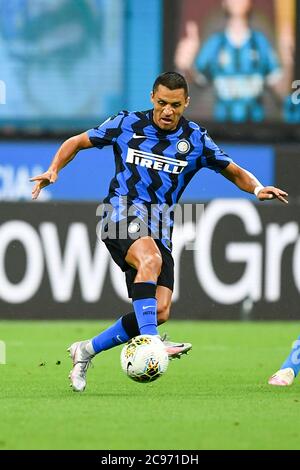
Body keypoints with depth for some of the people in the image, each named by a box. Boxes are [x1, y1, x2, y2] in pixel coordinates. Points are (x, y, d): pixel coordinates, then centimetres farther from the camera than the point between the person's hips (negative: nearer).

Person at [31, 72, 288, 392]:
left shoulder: (196, 140, 7)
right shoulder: (127, 124, 3)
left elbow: (236, 173, 15)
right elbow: (77, 142, 14)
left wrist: (257, 188, -6)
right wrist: (53, 170, -3)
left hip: (159, 230, 3)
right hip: (122, 214, -3)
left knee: (160, 311, -10)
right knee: (150, 259, -36)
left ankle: (86, 351, 7)